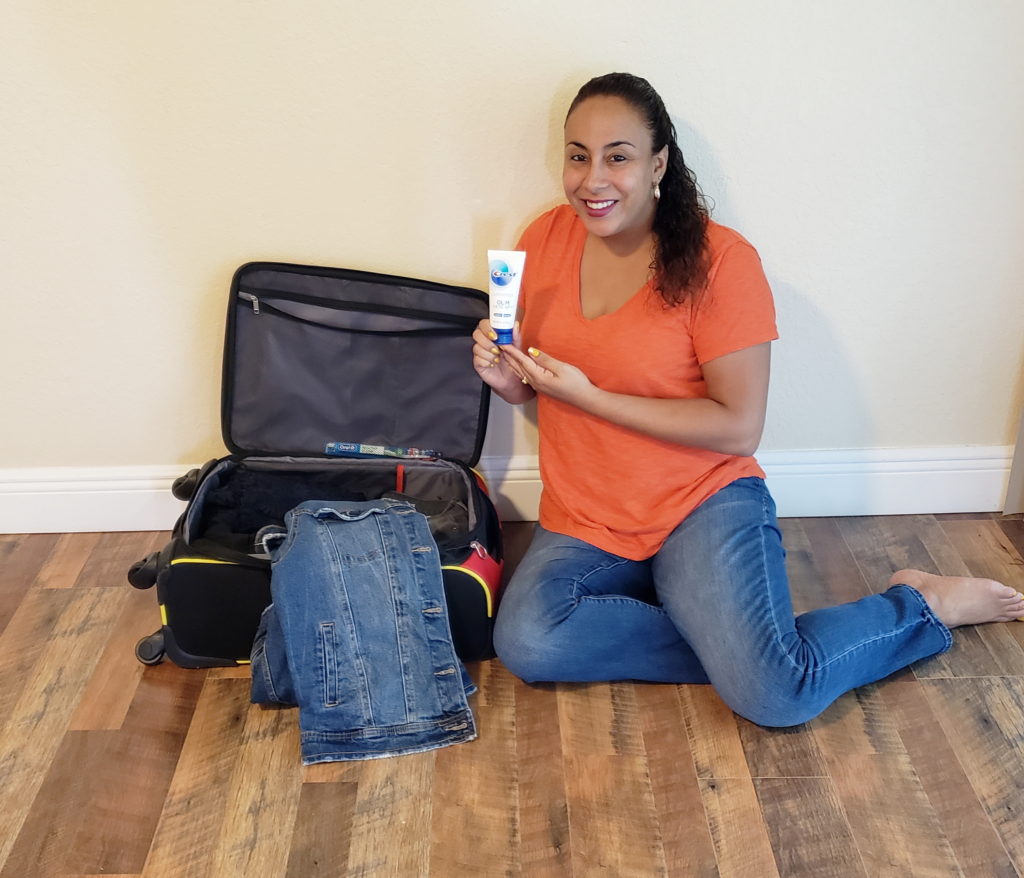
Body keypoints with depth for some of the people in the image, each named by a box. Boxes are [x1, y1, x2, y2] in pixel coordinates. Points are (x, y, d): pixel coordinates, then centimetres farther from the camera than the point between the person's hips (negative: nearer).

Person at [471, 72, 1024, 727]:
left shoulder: (719, 260, -11)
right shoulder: (545, 238, 4)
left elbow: (739, 428, -15)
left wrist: (589, 398, -19)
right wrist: (506, 375, -8)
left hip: (704, 507, -4)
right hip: (583, 525, 4)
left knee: (775, 696, -22)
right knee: (525, 642, -26)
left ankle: (925, 606, 7)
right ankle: (733, 647, -8)